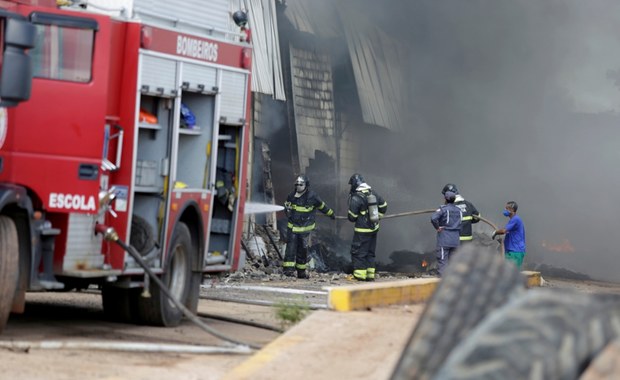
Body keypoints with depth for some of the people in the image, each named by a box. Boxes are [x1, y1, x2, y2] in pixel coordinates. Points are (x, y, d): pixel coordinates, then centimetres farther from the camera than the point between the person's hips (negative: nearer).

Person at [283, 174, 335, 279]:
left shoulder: (312, 197, -8)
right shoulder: (292, 196, 1)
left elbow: (322, 206, 9)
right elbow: (286, 205, 21)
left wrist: (331, 214, 23)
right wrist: (287, 210, -3)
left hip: (305, 229, -1)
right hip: (292, 226, 1)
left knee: (302, 250, 6)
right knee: (291, 247, -11)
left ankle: (301, 271, 17)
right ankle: (288, 269, -15)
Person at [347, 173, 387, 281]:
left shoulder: (356, 198, -18)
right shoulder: (373, 193, 4)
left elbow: (352, 216, -14)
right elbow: (383, 205, 15)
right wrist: (378, 216, 23)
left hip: (363, 229, -7)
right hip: (374, 227, 7)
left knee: (358, 252, 1)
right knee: (370, 252, 15)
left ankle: (360, 275, -2)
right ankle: (370, 275, 17)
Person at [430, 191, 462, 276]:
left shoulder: (443, 209, -8)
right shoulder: (459, 210, 11)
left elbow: (433, 218, -25)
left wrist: (437, 227, -12)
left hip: (444, 240, -6)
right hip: (456, 241, 6)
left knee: (442, 262, -5)